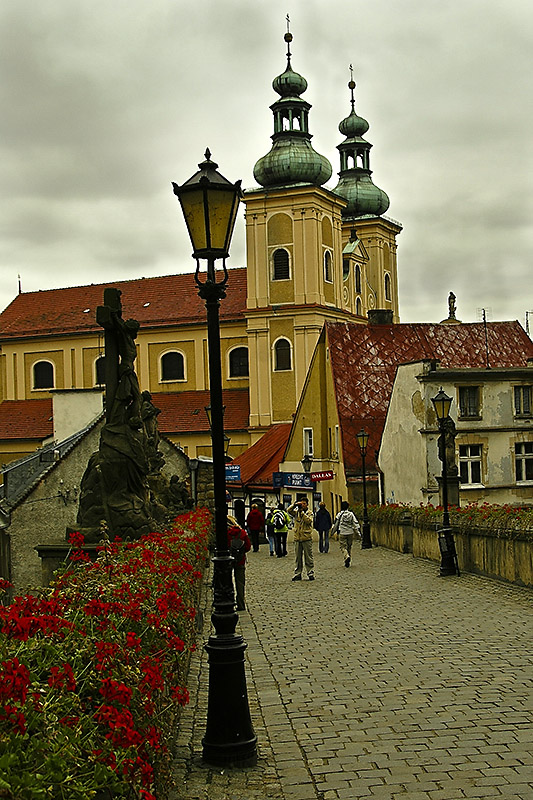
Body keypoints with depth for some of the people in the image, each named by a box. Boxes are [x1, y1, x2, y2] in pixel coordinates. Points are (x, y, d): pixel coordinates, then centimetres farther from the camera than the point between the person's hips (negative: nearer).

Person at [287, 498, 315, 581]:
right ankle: (297, 574, 12)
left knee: (308, 557, 0)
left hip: (307, 538, -3)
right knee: (298, 558, 8)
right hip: (297, 538, 3)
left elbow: (309, 520, -15)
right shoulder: (296, 512, 10)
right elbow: (289, 510, -3)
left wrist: (302, 512, -17)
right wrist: (295, 505, -16)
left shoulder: (310, 513, 2)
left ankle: (311, 573, 5)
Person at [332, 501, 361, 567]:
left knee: (343, 547, 3)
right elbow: (356, 523, -2)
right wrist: (358, 532, 3)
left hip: (342, 533, -3)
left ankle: (347, 557, -24)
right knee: (349, 547, 15)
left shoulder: (339, 514, -6)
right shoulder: (351, 514, -1)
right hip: (350, 533, 3)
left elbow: (335, 524, 1)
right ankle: (347, 562, 18)